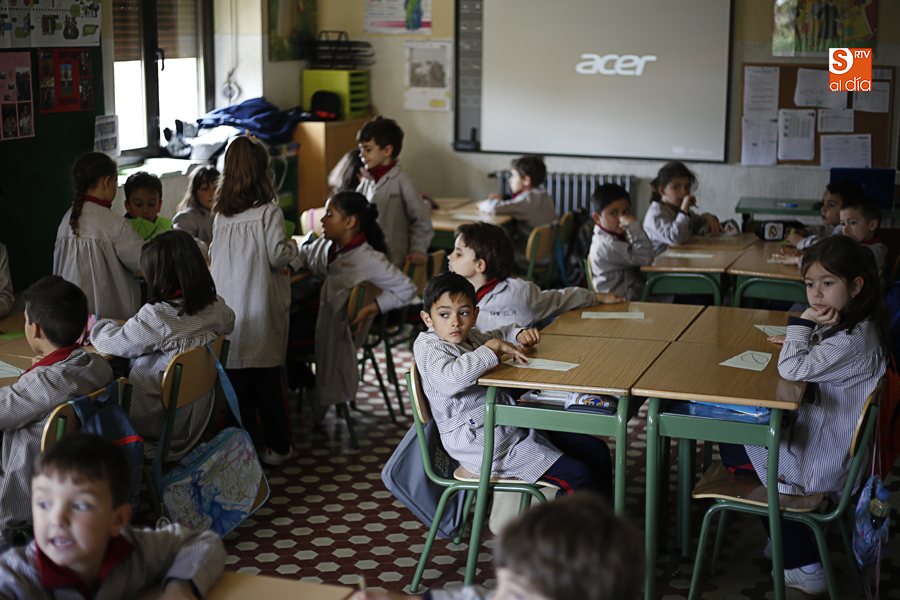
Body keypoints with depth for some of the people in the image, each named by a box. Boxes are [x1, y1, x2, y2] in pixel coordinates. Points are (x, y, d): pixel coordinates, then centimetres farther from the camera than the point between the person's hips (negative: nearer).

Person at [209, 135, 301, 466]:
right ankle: (277, 445, 12)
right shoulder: (268, 212, -10)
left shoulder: (221, 216, 4)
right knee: (268, 379, 4)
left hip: (228, 311, 4)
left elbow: (214, 256, 10)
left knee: (237, 379, 10)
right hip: (262, 309, -4)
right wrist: (292, 252, 6)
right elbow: (278, 254, -16)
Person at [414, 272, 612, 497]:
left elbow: (498, 334, 36)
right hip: (483, 443, -10)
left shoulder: (470, 336, 12)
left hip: (510, 424, 10)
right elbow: (450, 379, -36)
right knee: (577, 476, -19)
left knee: (597, 451, 11)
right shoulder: (428, 346, -13)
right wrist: (493, 347, -26)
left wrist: (520, 335, 12)